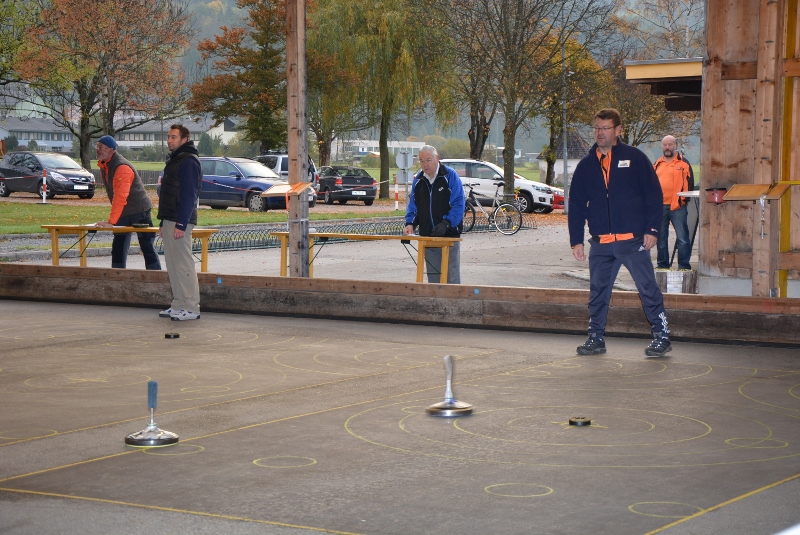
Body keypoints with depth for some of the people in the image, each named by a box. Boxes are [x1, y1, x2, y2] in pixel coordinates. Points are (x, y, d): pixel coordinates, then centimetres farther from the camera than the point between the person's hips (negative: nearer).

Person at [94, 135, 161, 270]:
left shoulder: (122, 167, -24)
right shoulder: (103, 166, 6)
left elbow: (120, 197, -31)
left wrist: (111, 221, -34)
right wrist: (112, 220, 12)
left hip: (139, 211, -9)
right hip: (123, 213, 9)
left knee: (147, 247, -4)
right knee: (118, 248, 6)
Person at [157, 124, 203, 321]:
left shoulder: (188, 162, -12)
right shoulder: (174, 160, 19)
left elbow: (188, 195, -19)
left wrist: (181, 224, -23)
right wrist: (163, 223, 21)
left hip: (179, 223, -10)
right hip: (169, 222, 10)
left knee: (184, 264, -9)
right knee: (172, 265, 11)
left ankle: (191, 308, -7)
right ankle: (178, 305, 16)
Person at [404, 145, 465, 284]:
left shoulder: (450, 176, -5)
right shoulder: (418, 179, 10)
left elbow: (459, 204, -9)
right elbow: (412, 205, 15)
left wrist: (446, 223, -21)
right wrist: (410, 223, -4)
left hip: (449, 235, -5)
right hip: (428, 236, 5)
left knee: (452, 277, -4)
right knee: (433, 276, 8)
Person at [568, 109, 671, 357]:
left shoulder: (635, 158, 1)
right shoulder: (586, 165, 11)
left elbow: (653, 194, 0)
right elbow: (576, 205, 13)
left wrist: (652, 230, -7)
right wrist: (576, 240, 7)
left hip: (633, 240, -4)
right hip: (601, 243, 4)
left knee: (648, 288, -2)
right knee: (598, 292, 8)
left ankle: (662, 336, 4)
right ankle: (595, 338, 18)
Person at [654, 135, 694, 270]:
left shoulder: (683, 163, 2)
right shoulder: (657, 164, 16)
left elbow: (690, 183, 0)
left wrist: (684, 199, -8)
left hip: (678, 207, -5)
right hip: (660, 207, 5)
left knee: (682, 238, -6)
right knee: (661, 238, 10)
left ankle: (684, 265, -3)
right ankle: (662, 264, 17)